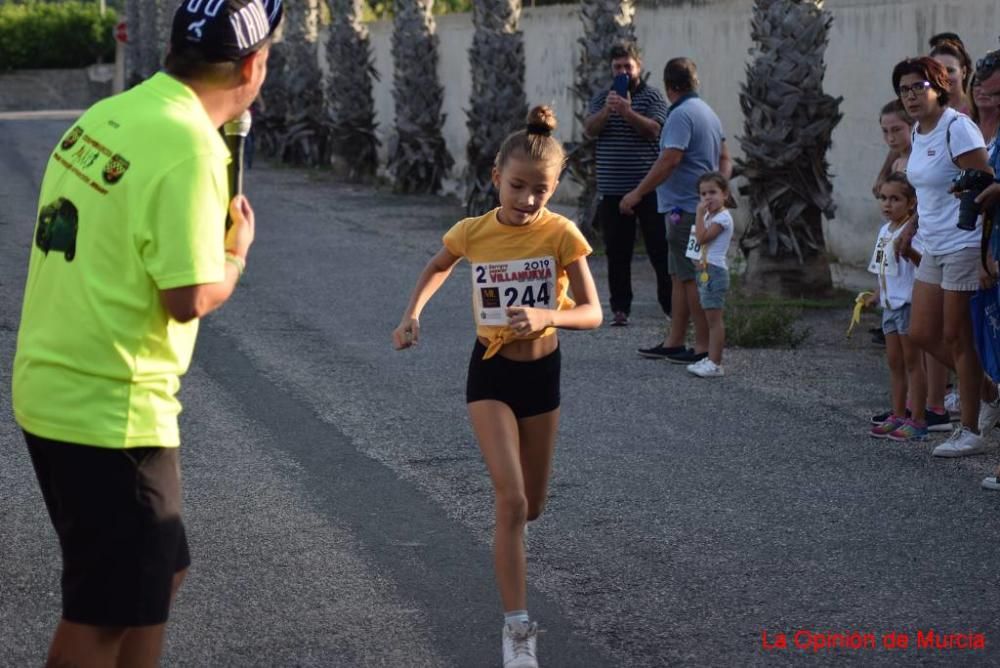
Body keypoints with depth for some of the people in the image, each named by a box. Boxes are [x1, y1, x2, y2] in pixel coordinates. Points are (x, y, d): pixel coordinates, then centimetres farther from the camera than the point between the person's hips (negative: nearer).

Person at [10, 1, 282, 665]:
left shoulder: (106, 115, 6)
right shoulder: (189, 146, -19)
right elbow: (190, 298, -21)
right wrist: (235, 251, -2)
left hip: (51, 389, 9)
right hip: (111, 411, -9)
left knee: (159, 572, 22)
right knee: (106, 614, 2)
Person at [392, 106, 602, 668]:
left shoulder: (561, 234, -14)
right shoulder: (472, 232, -10)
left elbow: (593, 313, -16)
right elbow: (439, 267, 14)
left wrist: (546, 316, -34)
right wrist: (414, 313, 0)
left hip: (543, 372, 1)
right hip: (492, 373, -1)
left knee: (532, 505, 14)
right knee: (512, 500, -15)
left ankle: (509, 545, 52)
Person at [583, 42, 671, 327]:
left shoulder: (653, 97, 3)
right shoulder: (602, 98, 12)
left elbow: (653, 129, -11)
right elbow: (589, 129, -3)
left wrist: (627, 112, -25)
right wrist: (607, 110, -21)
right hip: (612, 190, 2)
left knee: (660, 248, 0)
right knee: (617, 253, 4)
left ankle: (671, 304, 6)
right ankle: (620, 308, 8)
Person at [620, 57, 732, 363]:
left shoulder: (681, 115, -15)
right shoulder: (708, 112, 16)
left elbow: (669, 160, -23)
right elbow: (724, 160, 18)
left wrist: (638, 192, -18)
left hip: (686, 208, -10)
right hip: (704, 206, 10)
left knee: (691, 279, -5)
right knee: (680, 277, 14)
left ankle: (704, 347, -3)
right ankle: (674, 342, 19)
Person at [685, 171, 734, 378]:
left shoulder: (723, 217, -12)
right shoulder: (709, 216, 18)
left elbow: (702, 237, -20)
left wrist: (699, 214, -16)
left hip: (714, 271, -10)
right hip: (705, 271, 10)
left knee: (714, 318, -10)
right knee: (711, 318, 12)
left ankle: (715, 364, -11)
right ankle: (711, 360, 15)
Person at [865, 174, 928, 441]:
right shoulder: (885, 231, 12)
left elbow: (924, 263, -29)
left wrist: (909, 251, -45)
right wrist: (875, 296, 21)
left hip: (909, 303, -9)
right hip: (890, 304, 9)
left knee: (912, 361, -4)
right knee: (894, 362, 13)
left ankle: (918, 421, 1)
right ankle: (898, 416, 21)